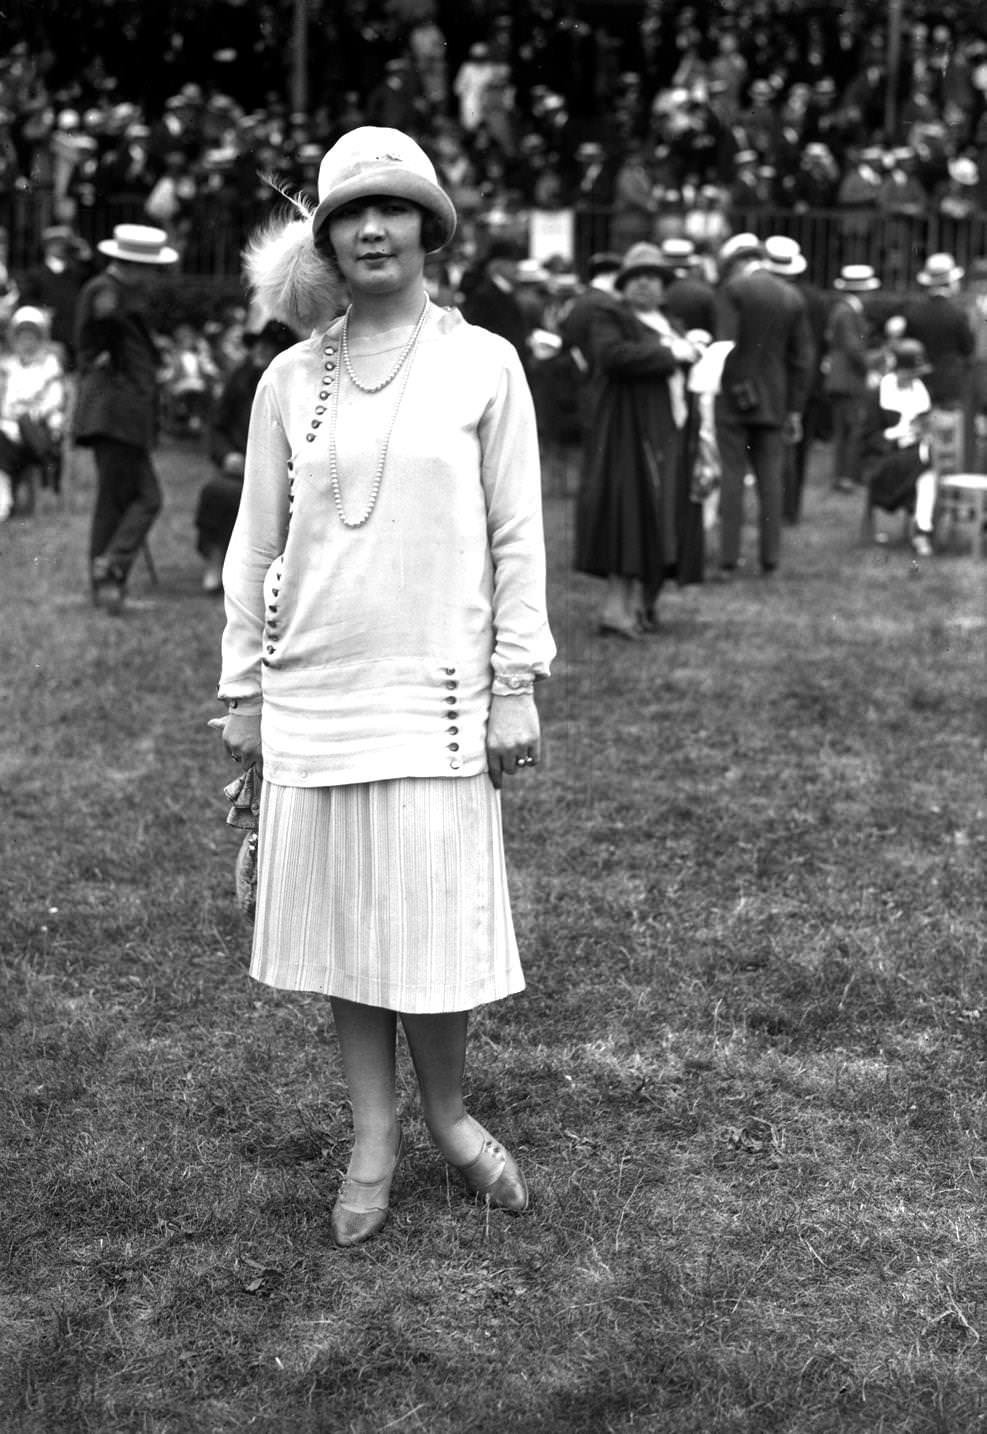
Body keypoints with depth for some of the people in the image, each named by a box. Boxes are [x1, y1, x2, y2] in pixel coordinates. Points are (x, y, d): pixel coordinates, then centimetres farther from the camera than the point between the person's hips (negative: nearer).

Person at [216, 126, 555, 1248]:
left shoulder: (484, 365, -1)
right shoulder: (291, 378, 5)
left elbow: (516, 535, -1)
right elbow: (256, 540, 9)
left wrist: (517, 689, -4)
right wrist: (241, 689, 8)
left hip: (433, 689, -2)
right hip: (311, 692, 3)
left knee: (433, 917, -1)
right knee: (337, 915, 8)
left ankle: (446, 1113, 25)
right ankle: (373, 1140, 22)